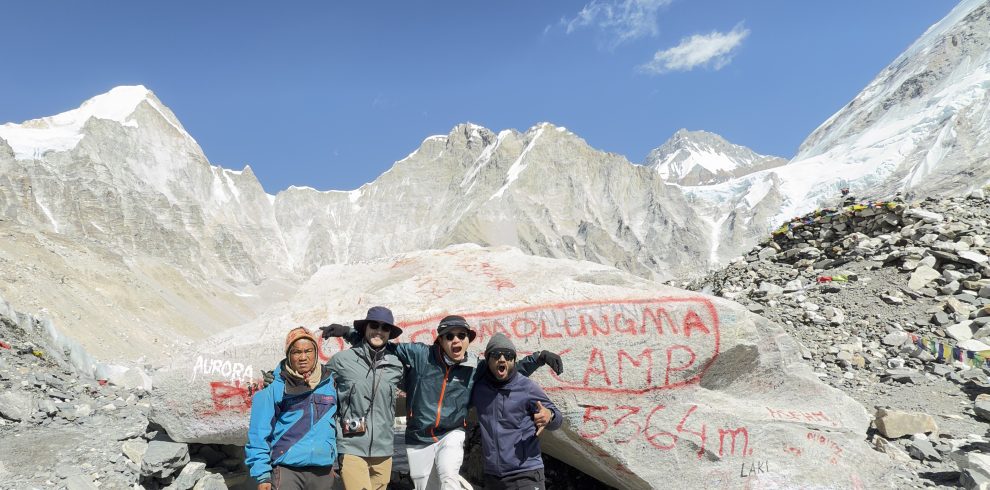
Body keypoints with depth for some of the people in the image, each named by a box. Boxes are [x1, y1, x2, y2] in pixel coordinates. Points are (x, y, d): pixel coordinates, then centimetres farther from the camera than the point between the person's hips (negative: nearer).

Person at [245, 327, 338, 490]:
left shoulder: (329, 383, 5)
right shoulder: (276, 388, -6)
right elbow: (259, 433, -5)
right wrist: (262, 474, -8)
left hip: (323, 471, 4)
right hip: (287, 470, -3)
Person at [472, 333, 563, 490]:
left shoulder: (527, 387, -8)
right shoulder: (478, 387, 2)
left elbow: (557, 421, -3)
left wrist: (549, 416, -24)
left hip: (525, 475, -4)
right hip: (491, 476, 4)